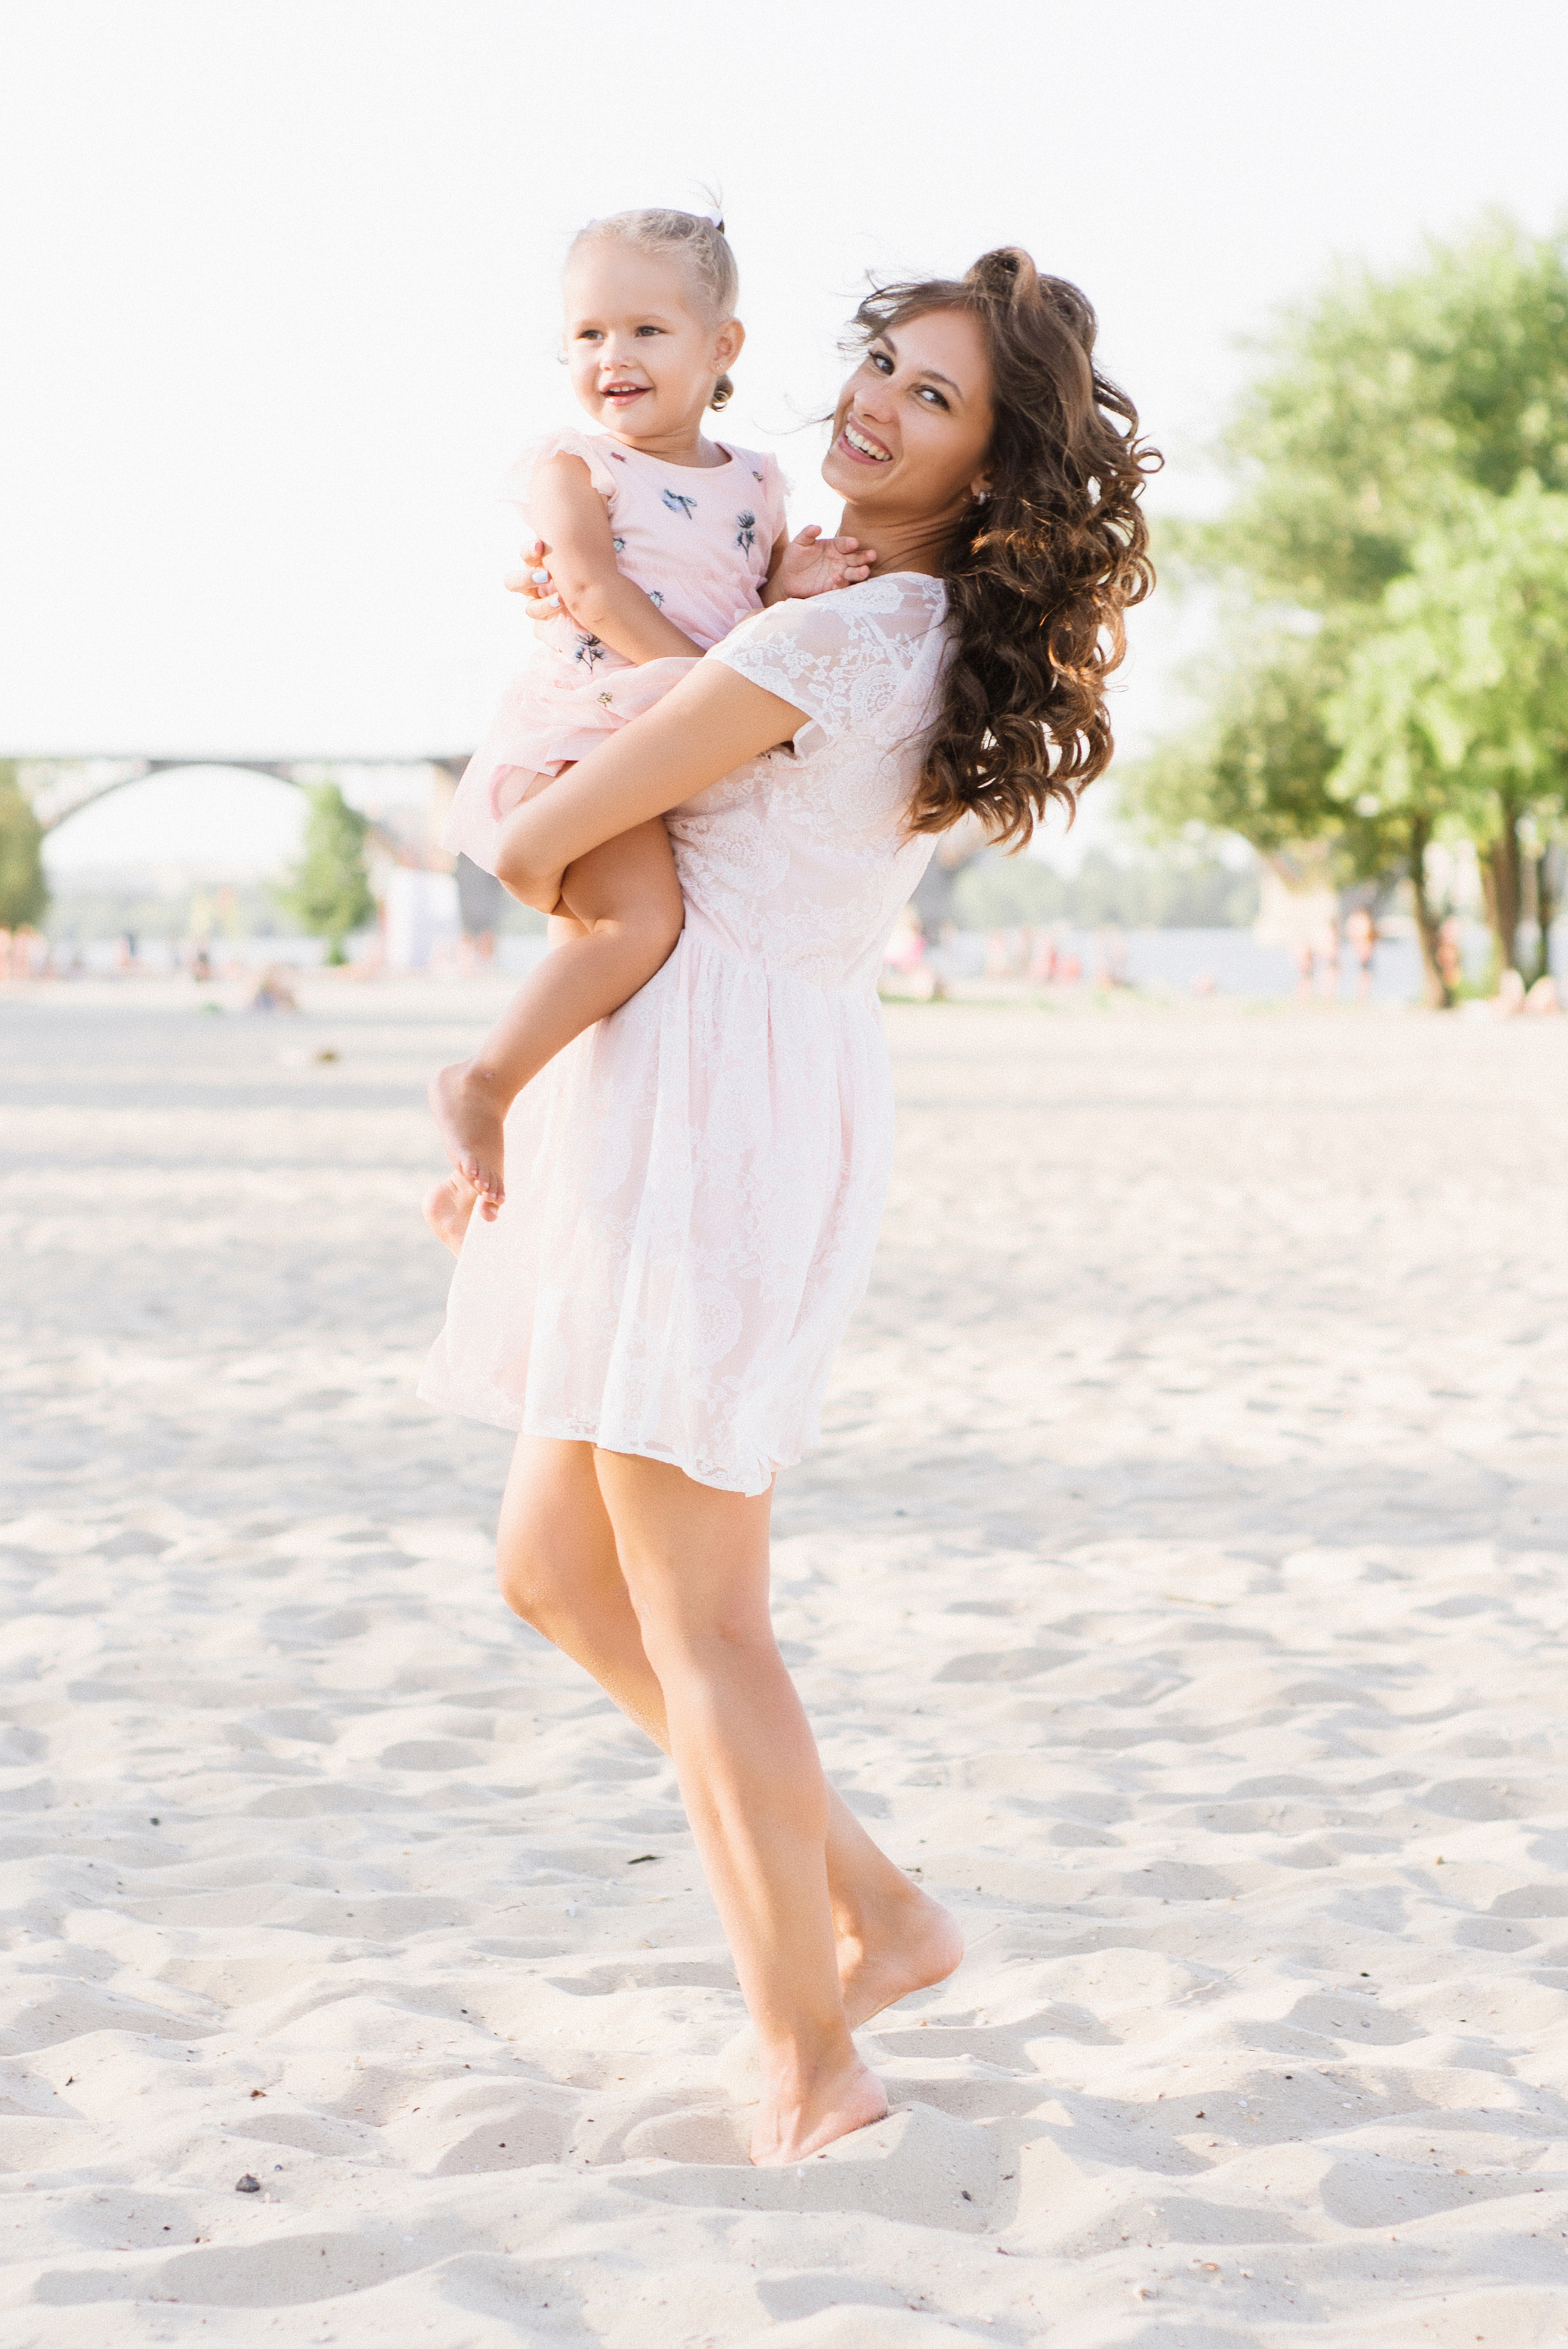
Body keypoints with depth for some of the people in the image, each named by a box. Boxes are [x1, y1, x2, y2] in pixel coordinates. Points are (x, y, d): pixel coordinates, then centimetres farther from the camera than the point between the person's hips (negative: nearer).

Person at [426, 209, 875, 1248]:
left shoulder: (755, 481, 16)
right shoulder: (573, 466, 1)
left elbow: (749, 618, 17)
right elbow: (594, 589, -13)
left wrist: (792, 586, -7)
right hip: (583, 731, -7)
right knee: (642, 919, -31)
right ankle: (482, 1086, -14)